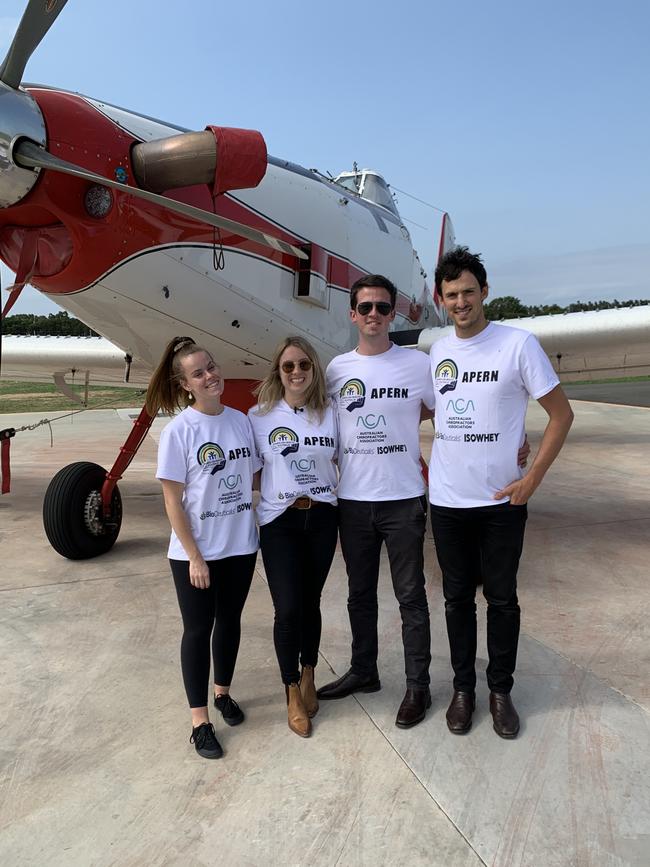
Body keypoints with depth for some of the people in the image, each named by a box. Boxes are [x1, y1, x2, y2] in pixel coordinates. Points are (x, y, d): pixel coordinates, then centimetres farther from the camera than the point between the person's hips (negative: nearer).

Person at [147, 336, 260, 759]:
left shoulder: (241, 421, -2)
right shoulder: (179, 431, -14)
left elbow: (252, 479, 7)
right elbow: (173, 502, -12)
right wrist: (195, 557, -13)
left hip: (241, 546, 4)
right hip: (196, 552, -4)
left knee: (229, 622, 19)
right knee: (198, 630, 8)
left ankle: (223, 693, 41)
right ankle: (200, 721, 23)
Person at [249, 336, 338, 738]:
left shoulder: (330, 413, 1)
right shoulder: (259, 416, -4)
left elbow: (342, 461, 9)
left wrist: (345, 506, 3)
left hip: (322, 518, 2)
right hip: (279, 522, -2)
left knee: (311, 603, 12)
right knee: (288, 609, -3)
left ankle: (308, 678, 34)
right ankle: (292, 693, 18)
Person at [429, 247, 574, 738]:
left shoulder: (519, 344, -9)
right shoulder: (437, 351, 4)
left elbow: (562, 414, -6)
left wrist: (533, 478, -11)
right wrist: (420, 463, 7)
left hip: (502, 500, -3)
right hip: (447, 500, 4)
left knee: (502, 598, 9)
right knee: (458, 598, 13)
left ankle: (500, 690, 28)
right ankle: (463, 688, 29)